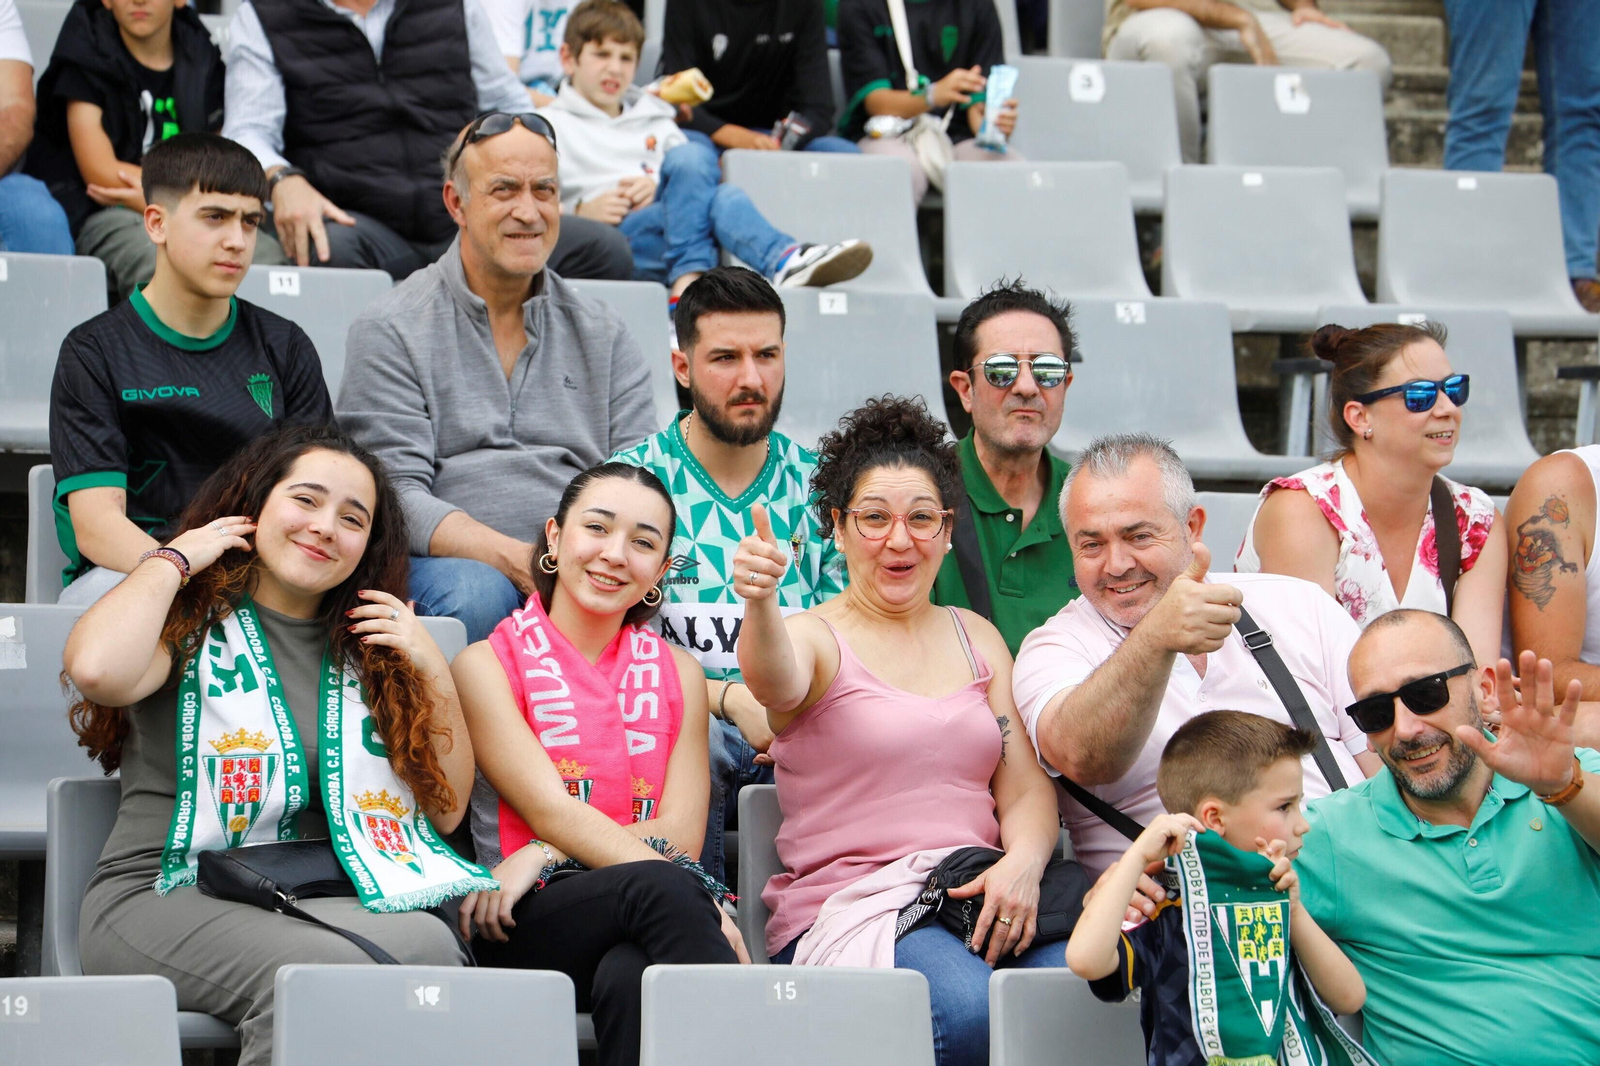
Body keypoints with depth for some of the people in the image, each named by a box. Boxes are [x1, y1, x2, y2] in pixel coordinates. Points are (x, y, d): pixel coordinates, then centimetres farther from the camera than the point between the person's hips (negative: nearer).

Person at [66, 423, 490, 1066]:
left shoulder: (370, 647, 22)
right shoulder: (192, 618, 8)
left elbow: (447, 811, 22)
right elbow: (98, 671, -18)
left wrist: (431, 670, 11)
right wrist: (171, 562, -1)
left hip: (324, 901, 4)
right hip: (168, 894, -4)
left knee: (428, 943, -32)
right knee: (320, 966, -37)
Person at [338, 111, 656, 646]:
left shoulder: (604, 335, 18)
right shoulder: (391, 331, 5)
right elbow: (396, 496, -6)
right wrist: (512, 558, -23)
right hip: (443, 562, -2)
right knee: (476, 593, -38)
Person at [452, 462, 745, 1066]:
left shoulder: (678, 674, 20)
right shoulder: (488, 665, 8)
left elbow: (681, 834, 7)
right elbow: (554, 812, -6)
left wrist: (545, 857, -11)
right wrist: (698, 901, -20)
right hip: (523, 930, -2)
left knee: (631, 978, -37)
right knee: (660, 888, -35)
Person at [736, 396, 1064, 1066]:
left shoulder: (976, 639, 20)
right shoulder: (814, 638, 4)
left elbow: (1025, 788, 13)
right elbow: (775, 684, -22)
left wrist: (1023, 863, -10)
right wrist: (759, 603, -45)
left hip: (976, 898, 4)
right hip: (844, 903, -4)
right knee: (970, 1009, -35)